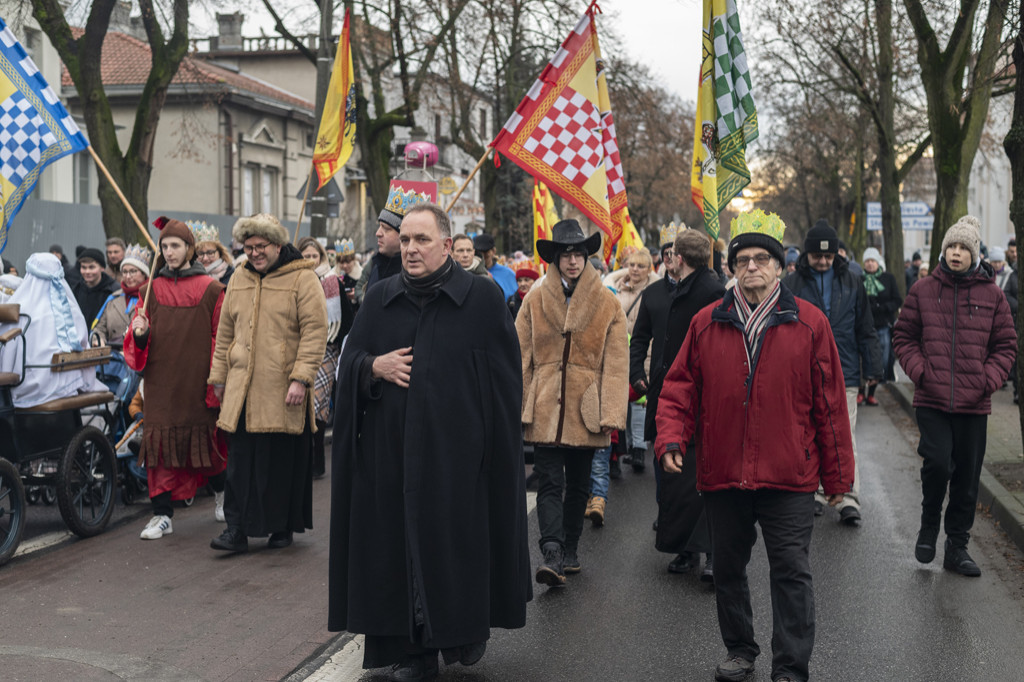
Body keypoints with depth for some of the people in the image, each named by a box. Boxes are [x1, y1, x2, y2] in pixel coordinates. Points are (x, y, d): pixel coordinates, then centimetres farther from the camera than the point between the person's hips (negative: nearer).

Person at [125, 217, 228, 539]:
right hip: (161, 383, 2)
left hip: (199, 381, -2)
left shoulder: (211, 289, 1)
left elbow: (221, 337, 0)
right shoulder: (153, 289, 9)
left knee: (208, 441, 7)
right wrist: (139, 333, -12)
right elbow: (139, 340, 11)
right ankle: (162, 515, 5)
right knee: (160, 443, -1)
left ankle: (220, 493, 35)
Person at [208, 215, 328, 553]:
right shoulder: (238, 280, 13)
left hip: (283, 390, -4)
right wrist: (219, 376, 17)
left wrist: (301, 378, -16)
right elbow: (226, 332, 19)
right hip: (243, 388, 4)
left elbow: (314, 331, -10)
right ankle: (237, 528, 5)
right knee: (241, 458, 1)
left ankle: (283, 526, 18)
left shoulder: (303, 279, -4)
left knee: (284, 459, 3)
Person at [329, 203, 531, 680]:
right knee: (399, 546, 6)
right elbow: (348, 361, 14)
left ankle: (466, 630, 28)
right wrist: (374, 367, -9)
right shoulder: (379, 300, 8)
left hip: (456, 453, -3)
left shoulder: (482, 298, -3)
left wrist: (496, 446, -7)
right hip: (391, 454, 4)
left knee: (456, 544, 4)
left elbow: (504, 377, -3)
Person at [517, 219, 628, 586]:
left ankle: (569, 551, 25)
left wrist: (612, 413, -7)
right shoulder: (536, 300, 3)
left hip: (585, 409, 1)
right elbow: (521, 358, 5)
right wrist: (518, 407, 0)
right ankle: (552, 553, -15)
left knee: (578, 483, 12)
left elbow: (616, 363, -1)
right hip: (545, 407, -1)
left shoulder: (608, 303, 2)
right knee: (549, 483, -9)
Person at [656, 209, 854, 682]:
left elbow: (829, 404, 1)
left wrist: (837, 475, 2)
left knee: (791, 572, 0)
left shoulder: (809, 324, -1)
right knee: (728, 568, 15)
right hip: (722, 475, 3)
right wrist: (670, 438, -8)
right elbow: (680, 388, 9)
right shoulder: (706, 324, 4)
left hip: (789, 480, -2)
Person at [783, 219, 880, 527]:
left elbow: (865, 329, 11)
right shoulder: (792, 284, 2)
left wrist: (873, 368, 8)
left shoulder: (851, 283, 7)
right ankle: (814, 492, 19)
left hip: (844, 375, 0)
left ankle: (849, 500, -1)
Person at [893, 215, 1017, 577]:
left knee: (967, 478, 7)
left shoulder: (992, 295, 4)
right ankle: (929, 524, 12)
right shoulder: (923, 290, 3)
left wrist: (989, 380, -6)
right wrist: (919, 370, -7)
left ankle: (957, 547, 22)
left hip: (974, 404, 2)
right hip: (931, 400, -1)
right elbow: (903, 336, 8)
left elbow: (1005, 344, 9)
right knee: (937, 462, -17)